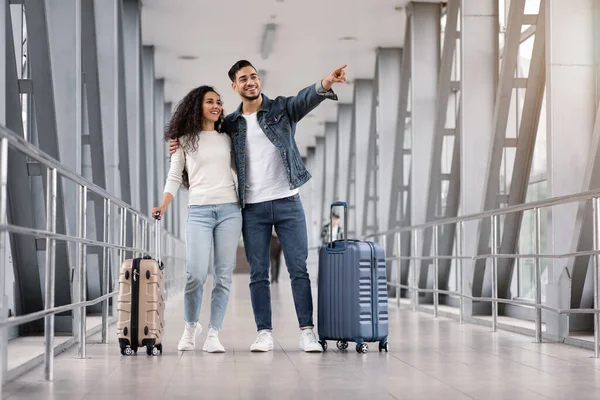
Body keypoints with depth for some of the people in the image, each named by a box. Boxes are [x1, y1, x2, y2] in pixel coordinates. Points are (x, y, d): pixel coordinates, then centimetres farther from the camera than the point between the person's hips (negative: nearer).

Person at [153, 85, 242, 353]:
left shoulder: (227, 139, 16)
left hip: (229, 210, 3)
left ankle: (213, 334, 2)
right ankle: (190, 327, 10)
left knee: (223, 276, -3)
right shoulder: (185, 140, 9)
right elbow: (174, 177, 6)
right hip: (199, 212, -2)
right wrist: (164, 205, -7)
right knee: (196, 274, -13)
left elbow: (239, 170, 19)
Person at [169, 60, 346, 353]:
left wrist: (325, 84, -40)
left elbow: (306, 98, -17)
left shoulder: (282, 108, 3)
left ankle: (307, 332, 0)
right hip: (252, 208, 2)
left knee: (299, 269, -2)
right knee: (258, 274, 3)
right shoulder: (230, 124, 9)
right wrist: (182, 146, 4)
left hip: (287, 202, -2)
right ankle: (264, 333, 7)